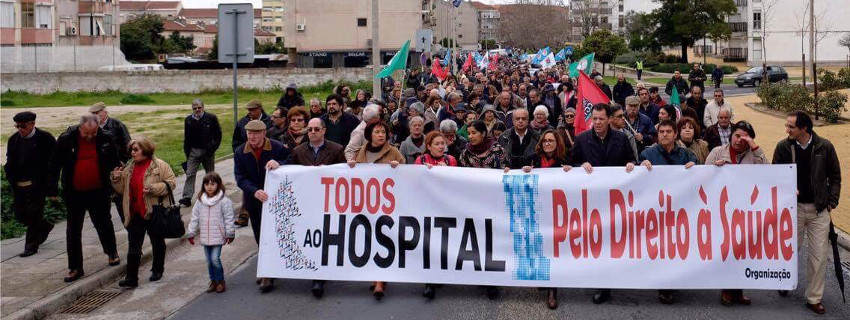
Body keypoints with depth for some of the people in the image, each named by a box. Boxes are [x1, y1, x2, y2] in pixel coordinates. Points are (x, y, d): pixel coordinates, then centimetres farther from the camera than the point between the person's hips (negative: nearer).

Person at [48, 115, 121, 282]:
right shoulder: (66, 139, -11)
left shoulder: (106, 138, -9)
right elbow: (54, 166, -4)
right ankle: (75, 268, 14)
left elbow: (115, 163, 5)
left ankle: (112, 253, 40)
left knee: (104, 224, 15)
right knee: (73, 230, 5)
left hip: (98, 192, 0)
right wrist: (52, 190, -5)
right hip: (74, 194, 0)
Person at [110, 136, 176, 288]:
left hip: (154, 212, -4)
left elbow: (171, 182, -10)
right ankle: (131, 278, 1)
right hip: (135, 214, 4)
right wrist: (116, 179, -5)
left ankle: (157, 270, 33)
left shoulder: (160, 166, -9)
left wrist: (154, 188, -22)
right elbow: (121, 189, 15)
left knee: (157, 242, 14)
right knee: (133, 246, 0)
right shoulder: (129, 168, 9)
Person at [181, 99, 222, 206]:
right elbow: (186, 138, 10)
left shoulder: (211, 118, -5)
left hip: (207, 151, -1)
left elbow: (218, 134, -1)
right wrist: (186, 152, 3)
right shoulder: (188, 120, 4)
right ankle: (187, 198, -8)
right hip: (194, 151, 2)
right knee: (190, 174, -6)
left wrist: (213, 148, -8)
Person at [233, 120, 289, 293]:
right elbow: (240, 178, -8)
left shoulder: (278, 148, -9)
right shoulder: (240, 152, 0)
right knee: (260, 238, 14)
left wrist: (279, 164, -30)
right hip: (254, 201, 4)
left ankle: (268, 276, -2)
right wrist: (255, 191, -26)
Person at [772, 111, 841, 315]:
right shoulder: (783, 147, -7)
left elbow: (835, 176, 3)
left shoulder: (824, 147, -7)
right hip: (792, 207, 0)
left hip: (819, 209, 0)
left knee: (818, 255, 3)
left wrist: (831, 203, -1)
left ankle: (814, 298, 15)